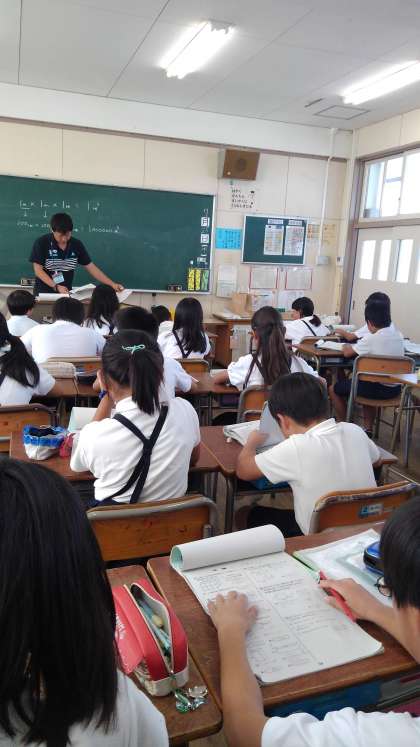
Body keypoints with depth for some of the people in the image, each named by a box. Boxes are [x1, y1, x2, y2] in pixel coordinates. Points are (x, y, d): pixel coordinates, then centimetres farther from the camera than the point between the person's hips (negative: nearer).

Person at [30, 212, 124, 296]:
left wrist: (112, 284, -5)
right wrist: (56, 286, -21)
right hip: (44, 294, -2)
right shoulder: (42, 243, -7)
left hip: (66, 293, 3)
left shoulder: (76, 244, 2)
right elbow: (38, 270, -8)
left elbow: (91, 267, 4)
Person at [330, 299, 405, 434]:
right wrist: (360, 346, 20)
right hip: (395, 388, 7)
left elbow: (347, 352, -5)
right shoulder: (398, 335, 2)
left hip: (378, 388, -7)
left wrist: (347, 346, 16)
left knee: (334, 389, 11)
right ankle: (368, 429, 30)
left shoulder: (372, 339, -17)